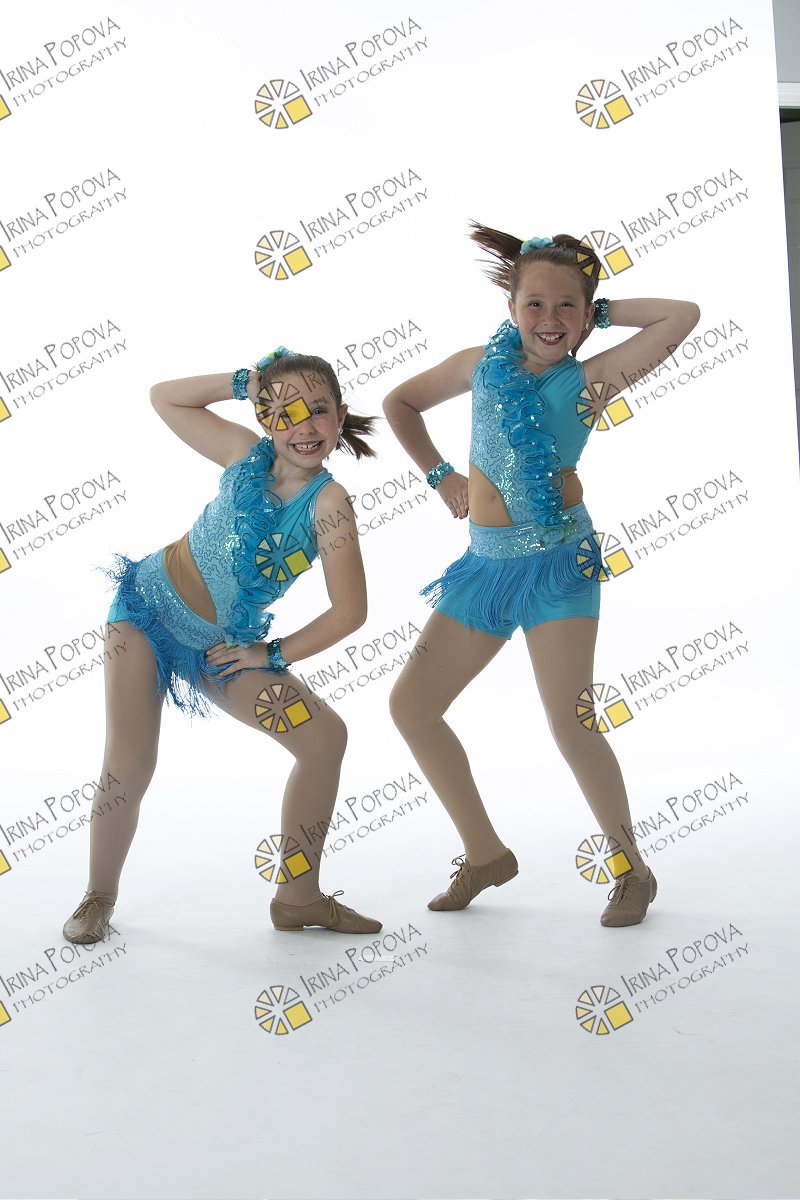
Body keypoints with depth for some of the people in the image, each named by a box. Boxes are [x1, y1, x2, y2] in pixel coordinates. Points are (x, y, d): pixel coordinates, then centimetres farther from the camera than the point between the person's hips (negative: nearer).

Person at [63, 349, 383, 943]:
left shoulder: (327, 503, -18)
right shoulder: (246, 453, -10)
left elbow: (349, 611, -20)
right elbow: (164, 398, 2)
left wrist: (272, 656, -11)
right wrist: (243, 381, -10)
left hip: (224, 646, 1)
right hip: (149, 606, 0)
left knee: (326, 736, -7)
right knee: (129, 767, -9)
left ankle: (299, 897, 8)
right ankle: (99, 895, 18)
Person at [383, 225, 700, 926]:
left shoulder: (588, 381, -4)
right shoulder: (483, 364, 7)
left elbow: (683, 315, -13)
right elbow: (400, 404, 23)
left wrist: (597, 310, -2)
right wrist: (440, 476, 15)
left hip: (558, 560, -5)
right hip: (486, 564, 6)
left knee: (570, 723, -11)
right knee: (411, 705, 4)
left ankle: (634, 869, 11)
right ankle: (486, 854, 19)